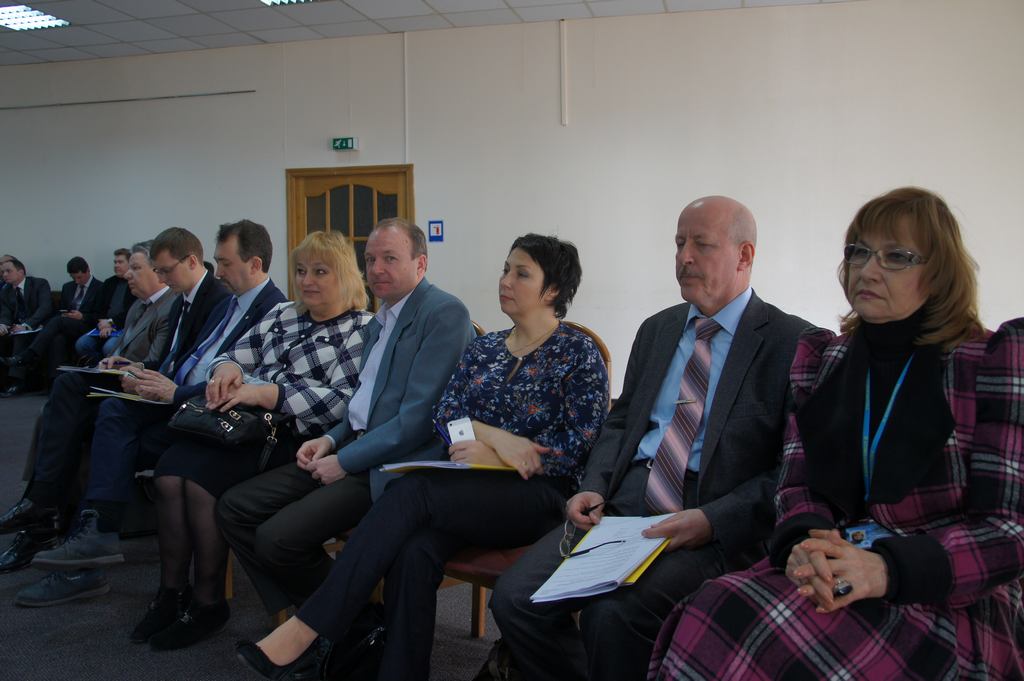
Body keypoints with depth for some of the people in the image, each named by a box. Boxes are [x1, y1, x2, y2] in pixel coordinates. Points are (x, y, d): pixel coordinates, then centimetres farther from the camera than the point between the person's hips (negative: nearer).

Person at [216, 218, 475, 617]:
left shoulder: (445, 313, -12)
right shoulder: (381, 319, 18)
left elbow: (419, 417, -19)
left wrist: (346, 460, -13)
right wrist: (332, 440, 6)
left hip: (396, 465, -9)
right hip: (355, 449, 10)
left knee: (276, 538, -21)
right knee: (234, 509, 3)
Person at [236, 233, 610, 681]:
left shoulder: (579, 354, 1)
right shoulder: (484, 348, 18)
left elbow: (579, 446, -7)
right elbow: (445, 413, 7)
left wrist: (496, 458, -14)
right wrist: (496, 436, -14)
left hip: (539, 495, -5)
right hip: (474, 491, 5)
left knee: (411, 491, -29)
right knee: (414, 553, -30)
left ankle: (305, 631, -27)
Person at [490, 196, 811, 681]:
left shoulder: (790, 343, -2)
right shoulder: (657, 329, 17)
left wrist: (711, 521, -19)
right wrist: (594, 488, 2)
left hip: (715, 526, -5)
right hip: (625, 501, 6)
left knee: (612, 614, -30)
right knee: (513, 597, -12)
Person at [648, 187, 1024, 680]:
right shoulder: (819, 356, 10)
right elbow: (798, 484, 7)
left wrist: (890, 569, -23)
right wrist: (804, 543, -16)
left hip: (953, 599, -3)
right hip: (835, 578, 4)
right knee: (713, 618, -28)